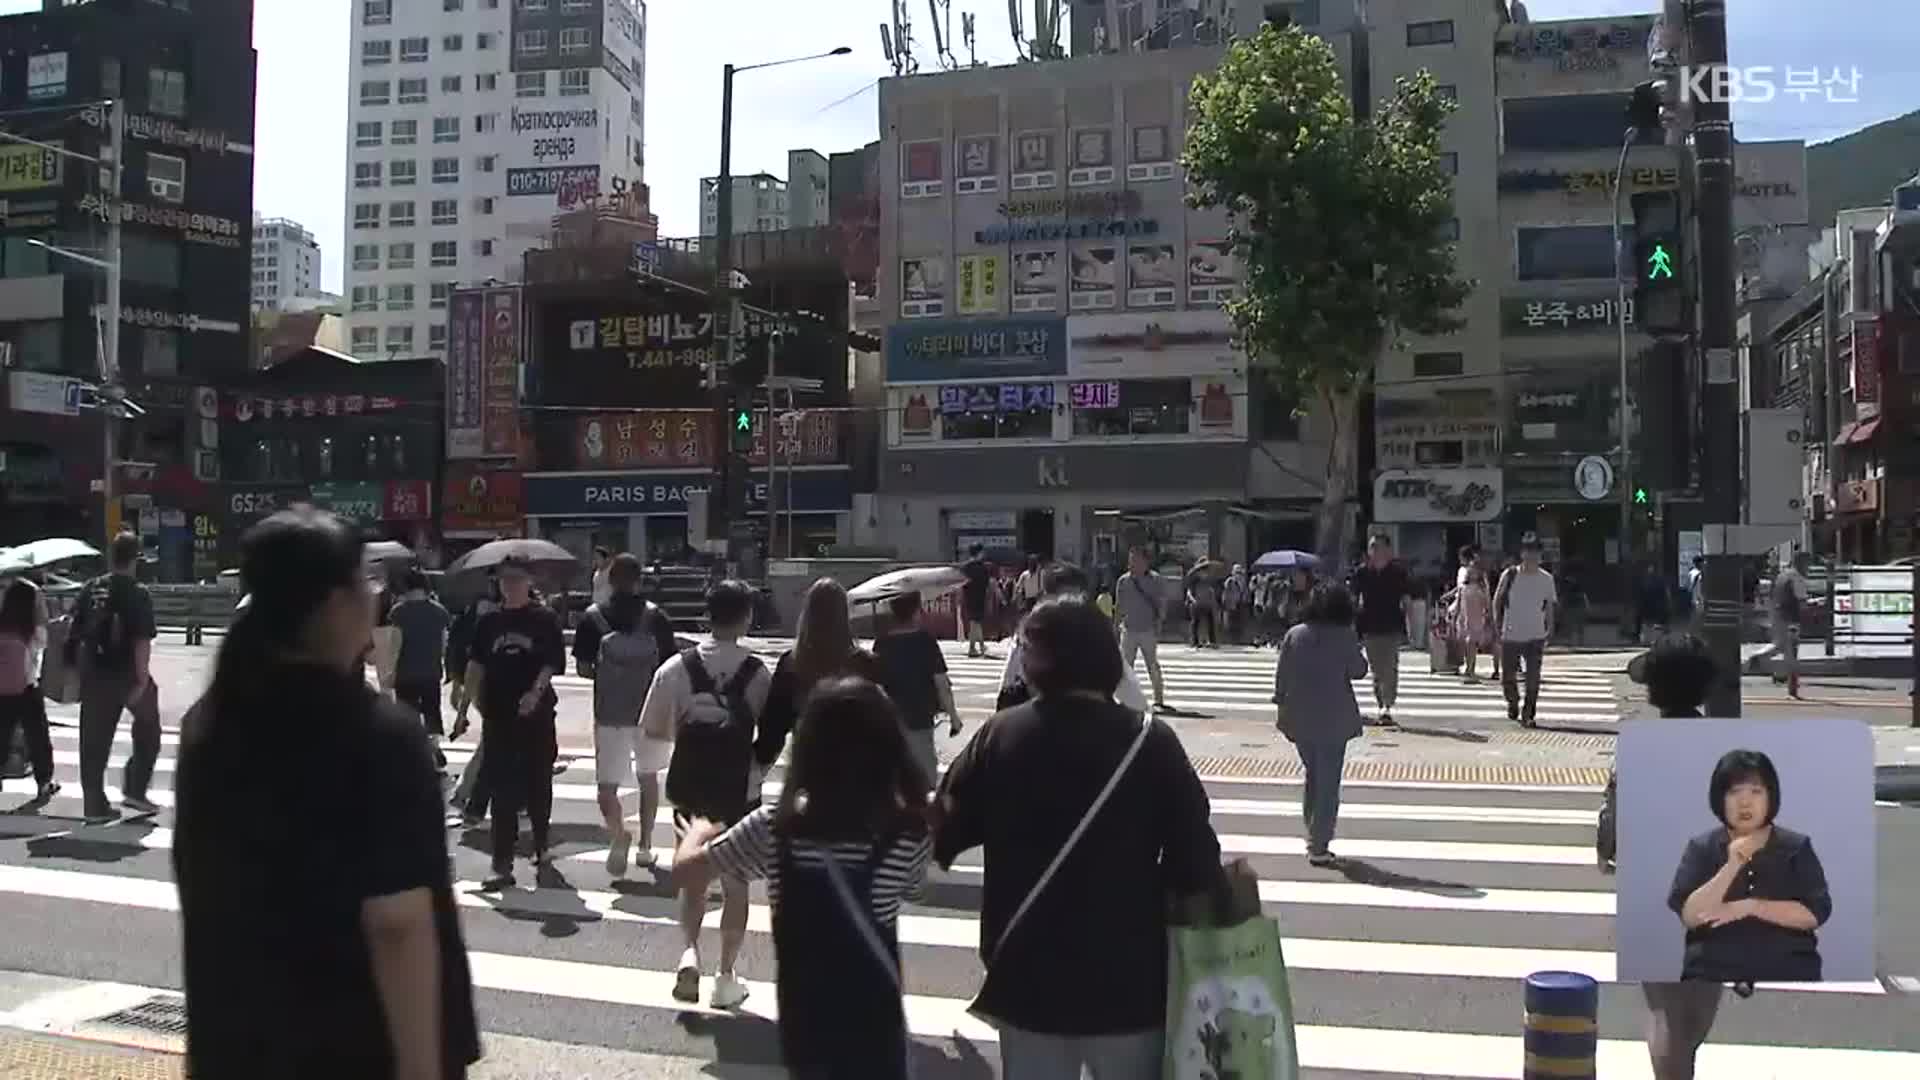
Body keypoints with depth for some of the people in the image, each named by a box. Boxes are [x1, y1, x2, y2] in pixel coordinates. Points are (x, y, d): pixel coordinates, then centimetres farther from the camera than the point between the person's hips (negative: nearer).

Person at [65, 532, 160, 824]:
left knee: (94, 740, 8)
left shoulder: (91, 589, 5)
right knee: (147, 728, 16)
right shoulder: (138, 594, -12)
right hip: (126, 673, -5)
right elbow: (142, 642, -19)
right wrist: (142, 680, -17)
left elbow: (76, 635, 10)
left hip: (93, 675, 5)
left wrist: (78, 669, 19)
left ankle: (95, 805, 11)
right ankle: (134, 789, 10)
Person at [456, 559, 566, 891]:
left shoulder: (544, 618, 0)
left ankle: (541, 847, 31)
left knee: (538, 783, 10)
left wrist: (536, 691, -22)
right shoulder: (489, 621, 8)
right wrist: (466, 704, 3)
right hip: (498, 713, 2)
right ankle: (503, 864, 0)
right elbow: (477, 665, 8)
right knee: (502, 788, -1)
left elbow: (553, 662, -6)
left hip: (536, 712, -2)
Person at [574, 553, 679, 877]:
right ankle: (645, 845, 25)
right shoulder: (655, 616, -3)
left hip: (609, 712, -1)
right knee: (648, 777, 21)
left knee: (607, 784, 4)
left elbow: (583, 668, -4)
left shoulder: (593, 618, -3)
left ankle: (618, 832, -23)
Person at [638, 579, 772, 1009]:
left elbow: (652, 729, -3)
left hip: (691, 789, 1)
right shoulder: (757, 672, -12)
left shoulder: (677, 668, -8)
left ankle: (690, 952, -1)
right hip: (740, 792, -1)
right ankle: (726, 976, 17)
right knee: (735, 883, 13)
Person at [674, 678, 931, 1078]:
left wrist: (699, 829, 17)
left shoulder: (774, 828, -15)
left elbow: (686, 870, -4)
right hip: (873, 1024, -1)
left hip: (804, 1023, 2)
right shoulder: (908, 836, -16)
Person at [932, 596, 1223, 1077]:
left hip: (1029, 979, 1)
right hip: (1129, 980, -1)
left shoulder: (1001, 736, -9)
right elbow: (1196, 863, -13)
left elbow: (944, 834, -4)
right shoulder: (1151, 741, -12)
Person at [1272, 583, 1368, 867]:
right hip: (1334, 719, -4)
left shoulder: (1294, 635, -1)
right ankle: (1318, 847, 2)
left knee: (1312, 775, 20)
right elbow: (1358, 670, -2)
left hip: (1300, 718, 4)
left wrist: (1283, 706, 12)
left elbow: (1281, 675, 1)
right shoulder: (1345, 637, -11)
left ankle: (1315, 839, 28)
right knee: (1328, 782, 4)